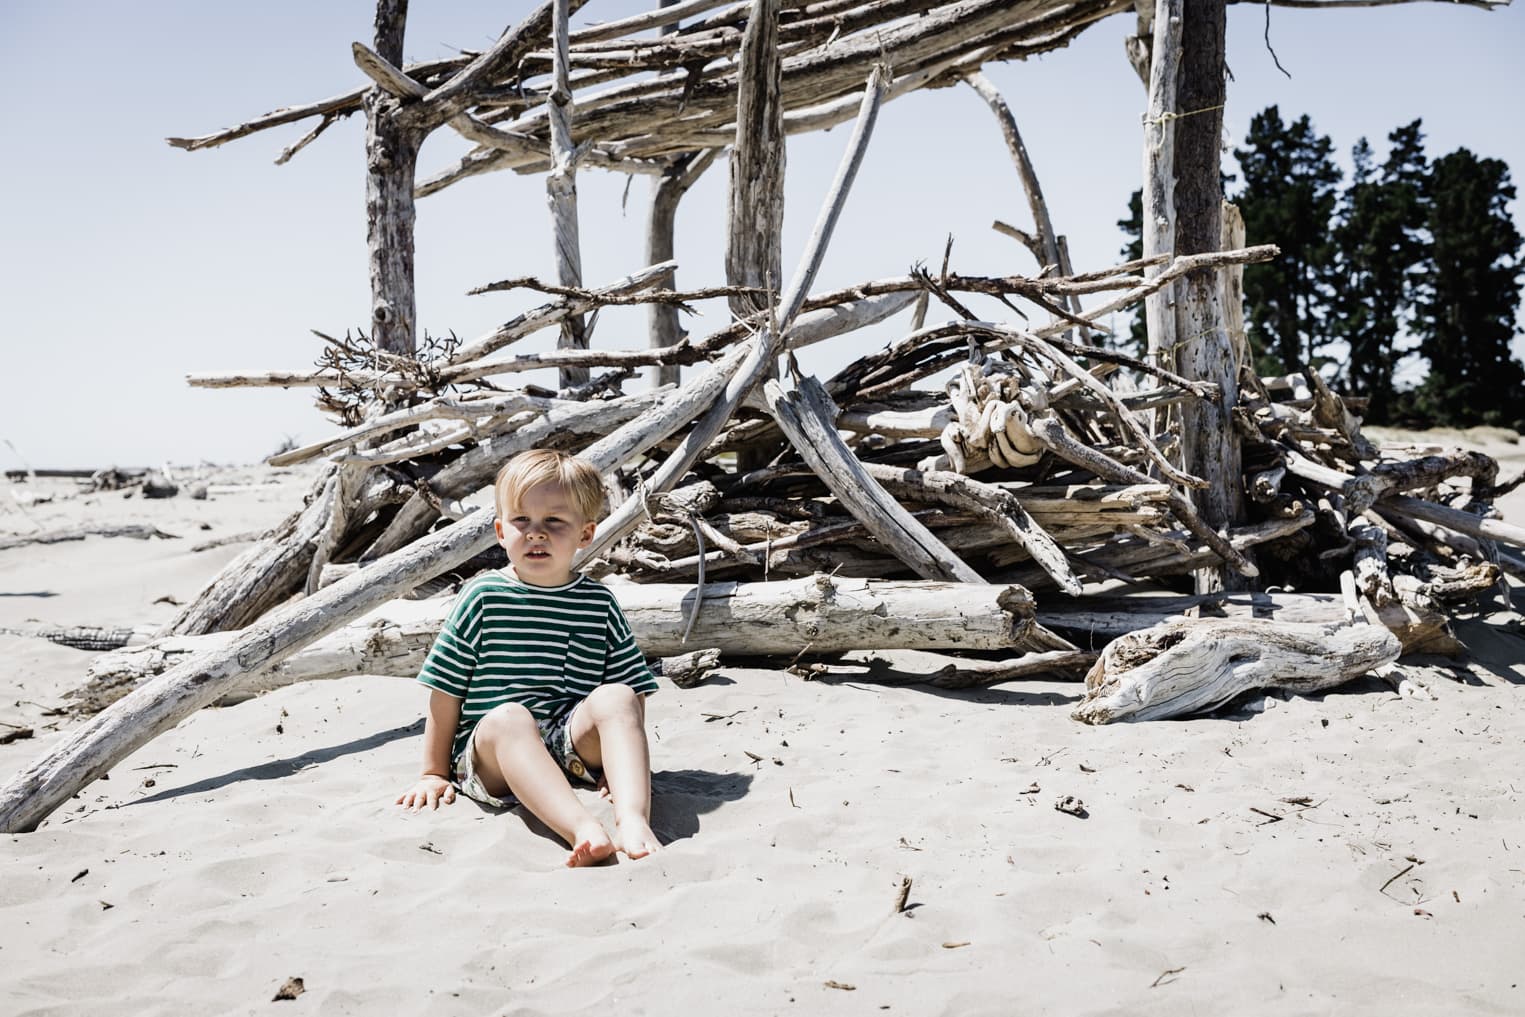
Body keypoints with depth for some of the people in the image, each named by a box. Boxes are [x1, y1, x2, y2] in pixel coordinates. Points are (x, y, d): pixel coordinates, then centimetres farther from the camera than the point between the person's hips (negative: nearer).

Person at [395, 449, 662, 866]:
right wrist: (434, 773, 8)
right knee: (508, 717, -35)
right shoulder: (483, 597, 4)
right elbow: (446, 691, 7)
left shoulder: (600, 604, 10)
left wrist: (620, 763, -2)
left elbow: (634, 689, 11)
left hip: (572, 744, 2)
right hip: (490, 752, -2)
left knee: (616, 698, -26)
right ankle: (584, 829, -54)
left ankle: (633, 818, -46)